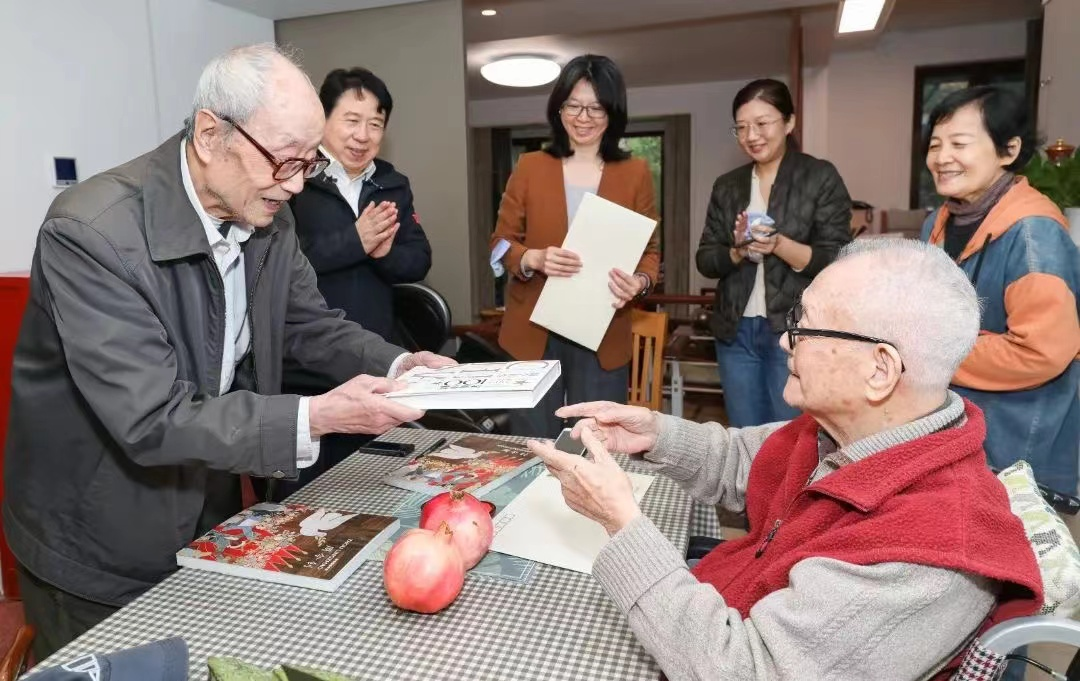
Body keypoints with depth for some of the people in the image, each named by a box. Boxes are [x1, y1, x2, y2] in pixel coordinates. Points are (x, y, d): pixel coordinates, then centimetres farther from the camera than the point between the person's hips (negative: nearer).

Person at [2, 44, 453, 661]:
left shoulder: (268, 214, -8)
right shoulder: (93, 232, -29)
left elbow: (309, 324, 3)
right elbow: (154, 421, -32)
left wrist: (397, 364, -13)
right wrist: (318, 416, -37)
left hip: (211, 513, 6)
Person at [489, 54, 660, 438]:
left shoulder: (635, 173, 4)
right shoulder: (530, 166, 4)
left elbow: (650, 250, 6)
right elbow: (501, 243, 5)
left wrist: (638, 283, -17)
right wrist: (535, 259, -17)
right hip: (533, 333, 0)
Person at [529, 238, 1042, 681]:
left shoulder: (921, 550, -35)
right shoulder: (847, 430, -8)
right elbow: (742, 462, 10)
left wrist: (621, 520, -32)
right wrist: (657, 436, -8)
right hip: (712, 619, 7)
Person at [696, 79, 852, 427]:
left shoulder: (821, 177, -3)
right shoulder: (727, 185, 10)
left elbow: (838, 262, -8)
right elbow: (705, 260, 8)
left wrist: (779, 245, -22)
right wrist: (738, 251, -12)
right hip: (735, 332, 4)